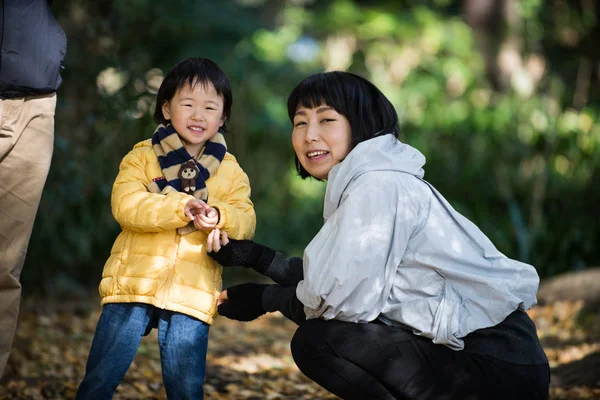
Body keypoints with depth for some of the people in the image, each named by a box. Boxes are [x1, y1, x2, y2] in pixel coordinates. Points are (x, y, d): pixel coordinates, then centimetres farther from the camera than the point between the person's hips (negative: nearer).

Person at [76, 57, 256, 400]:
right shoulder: (142, 157, 3)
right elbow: (126, 205, -12)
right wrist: (180, 207, -24)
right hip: (133, 283, -1)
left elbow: (245, 223, 0)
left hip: (192, 294, 1)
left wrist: (219, 218, -22)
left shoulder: (231, 173, 10)